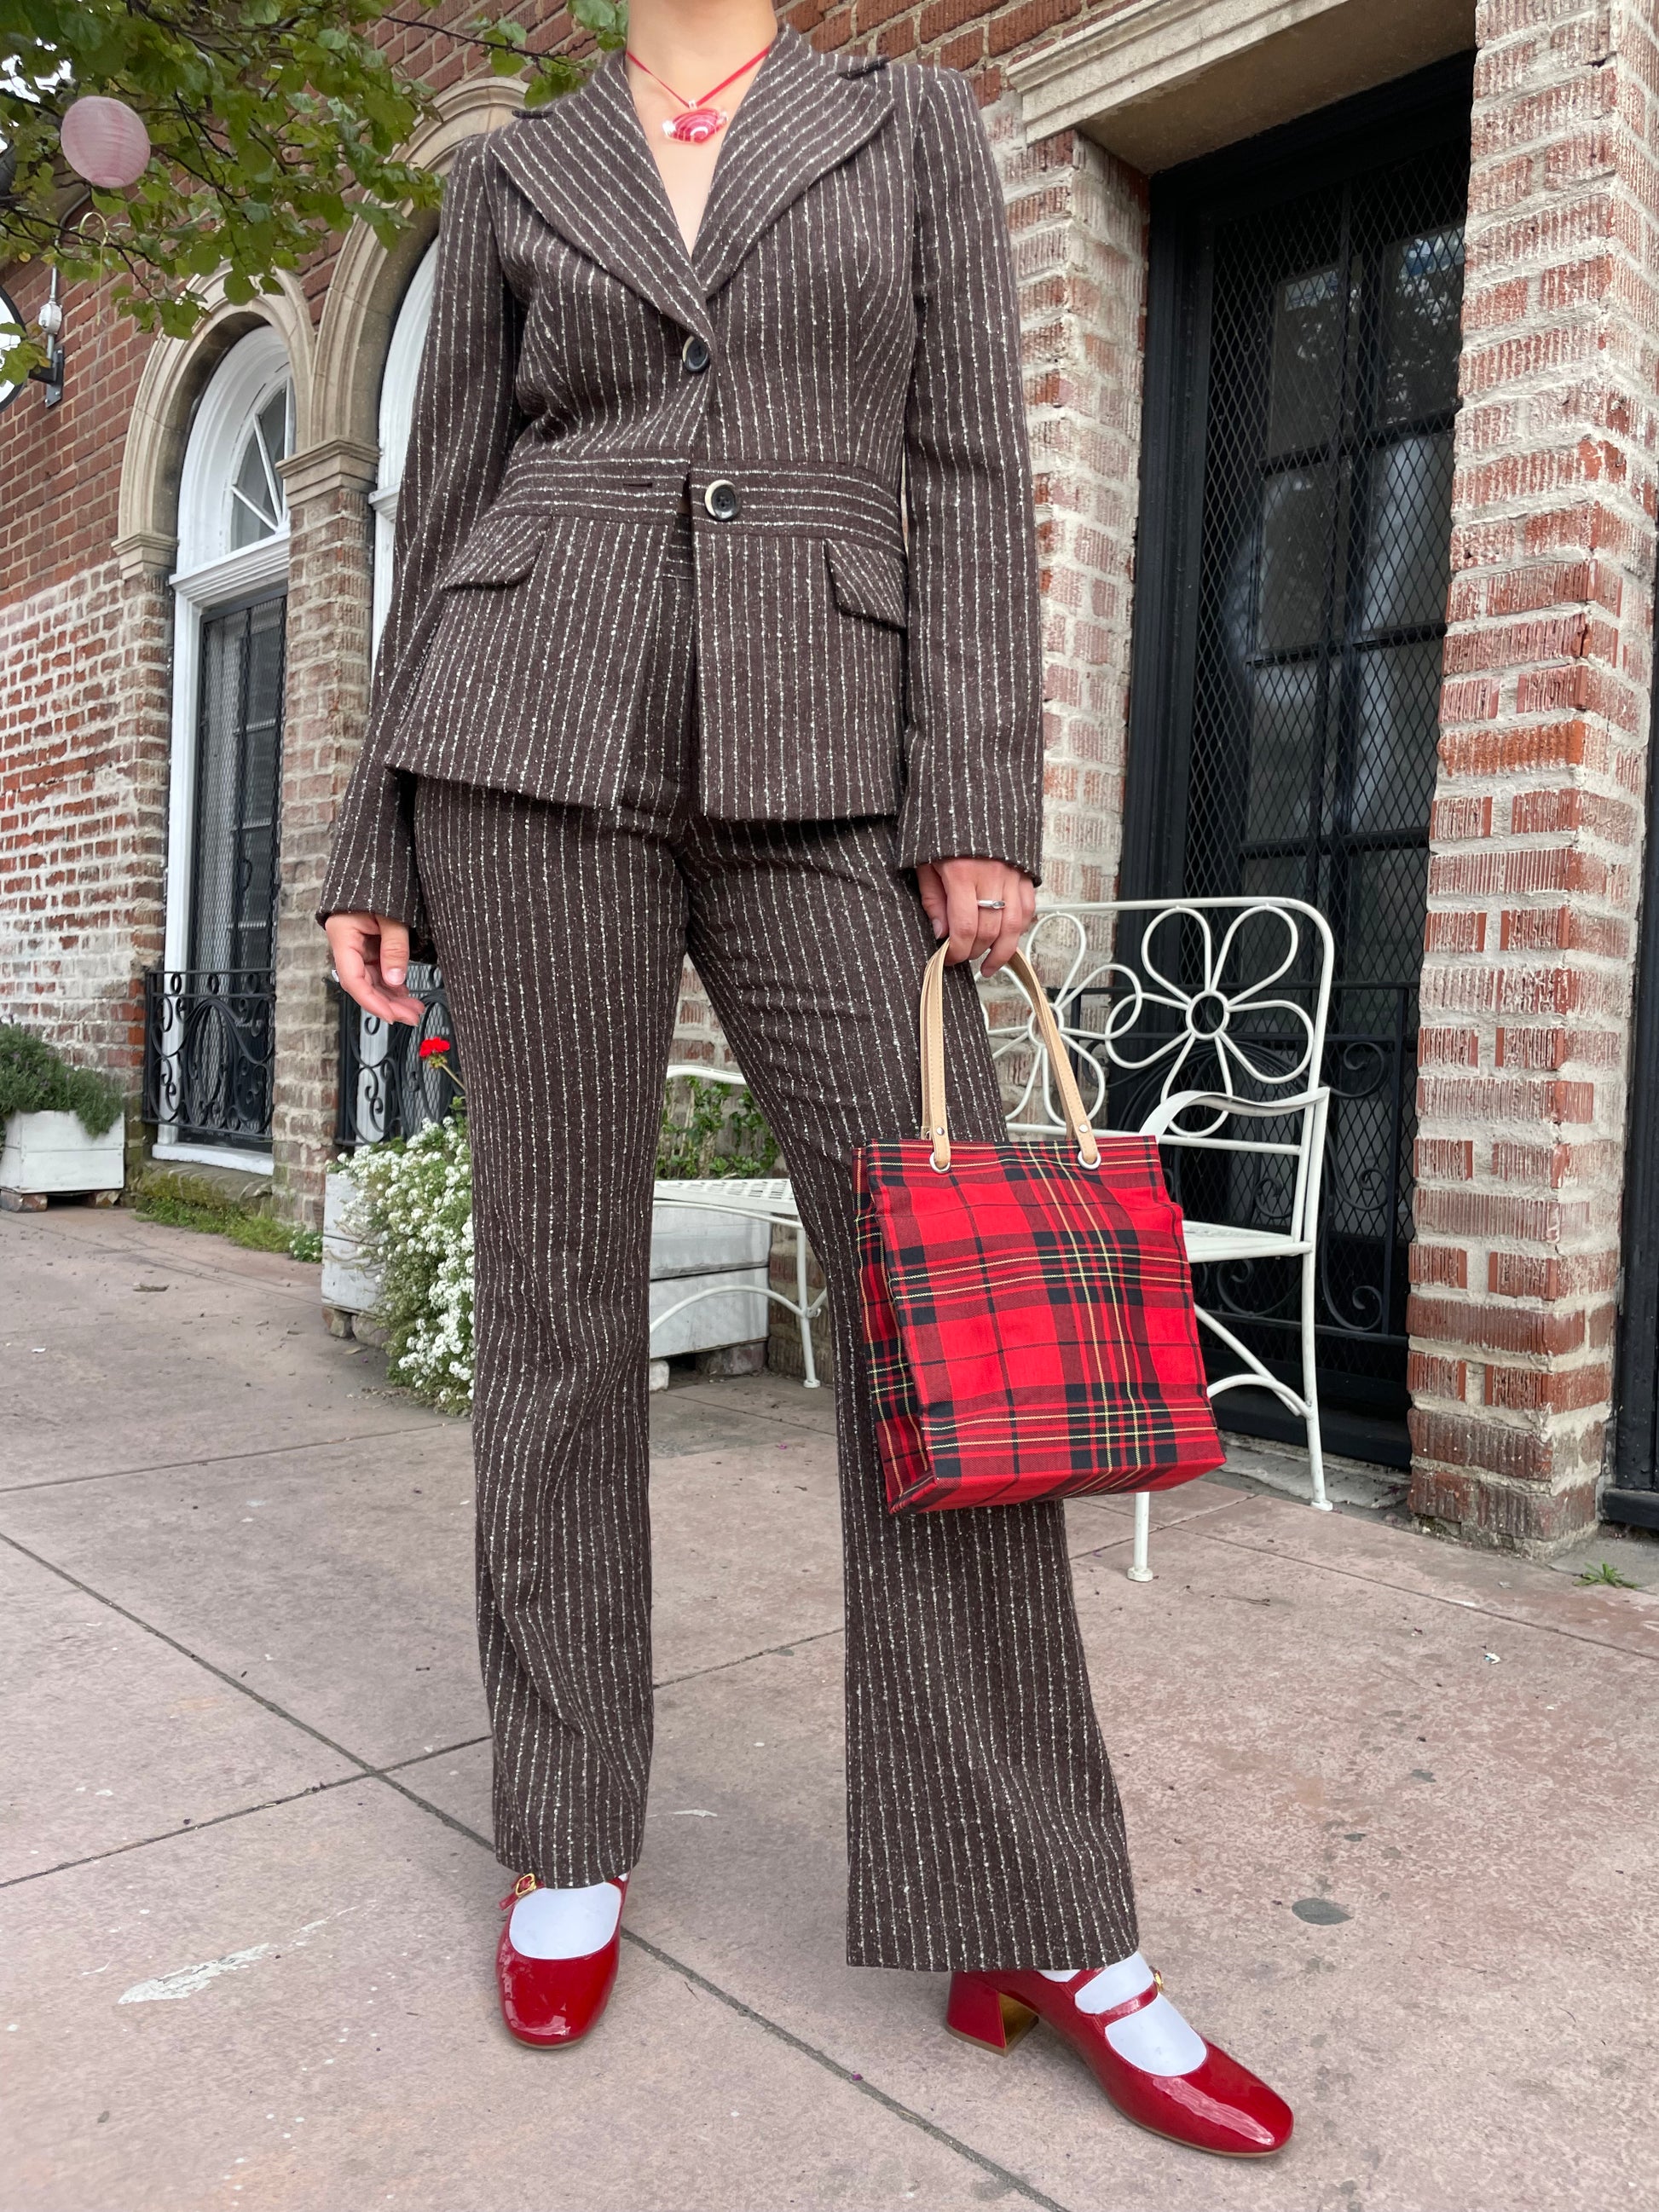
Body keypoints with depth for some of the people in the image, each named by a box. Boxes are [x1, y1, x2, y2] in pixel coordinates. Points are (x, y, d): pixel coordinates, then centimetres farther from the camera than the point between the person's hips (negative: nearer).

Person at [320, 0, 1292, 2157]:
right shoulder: (512, 178, 19)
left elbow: (968, 478, 4)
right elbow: (446, 518, 14)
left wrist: (979, 809, -8)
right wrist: (374, 848, 8)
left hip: (816, 775, -1)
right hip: (538, 741, 2)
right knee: (555, 1290, 1)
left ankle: (1036, 1925, 4)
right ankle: (570, 1835, 19)